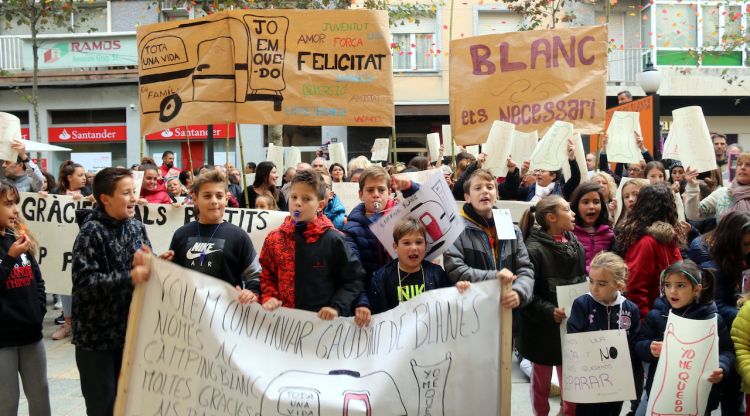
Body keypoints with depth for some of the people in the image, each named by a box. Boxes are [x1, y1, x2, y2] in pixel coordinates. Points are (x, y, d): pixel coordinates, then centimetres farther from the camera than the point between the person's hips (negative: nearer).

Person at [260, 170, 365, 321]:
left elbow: (354, 279, -3)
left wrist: (337, 307, -13)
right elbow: (266, 276, 12)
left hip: (324, 319, -2)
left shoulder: (333, 240, -8)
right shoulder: (274, 239, 2)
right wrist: (268, 297, -6)